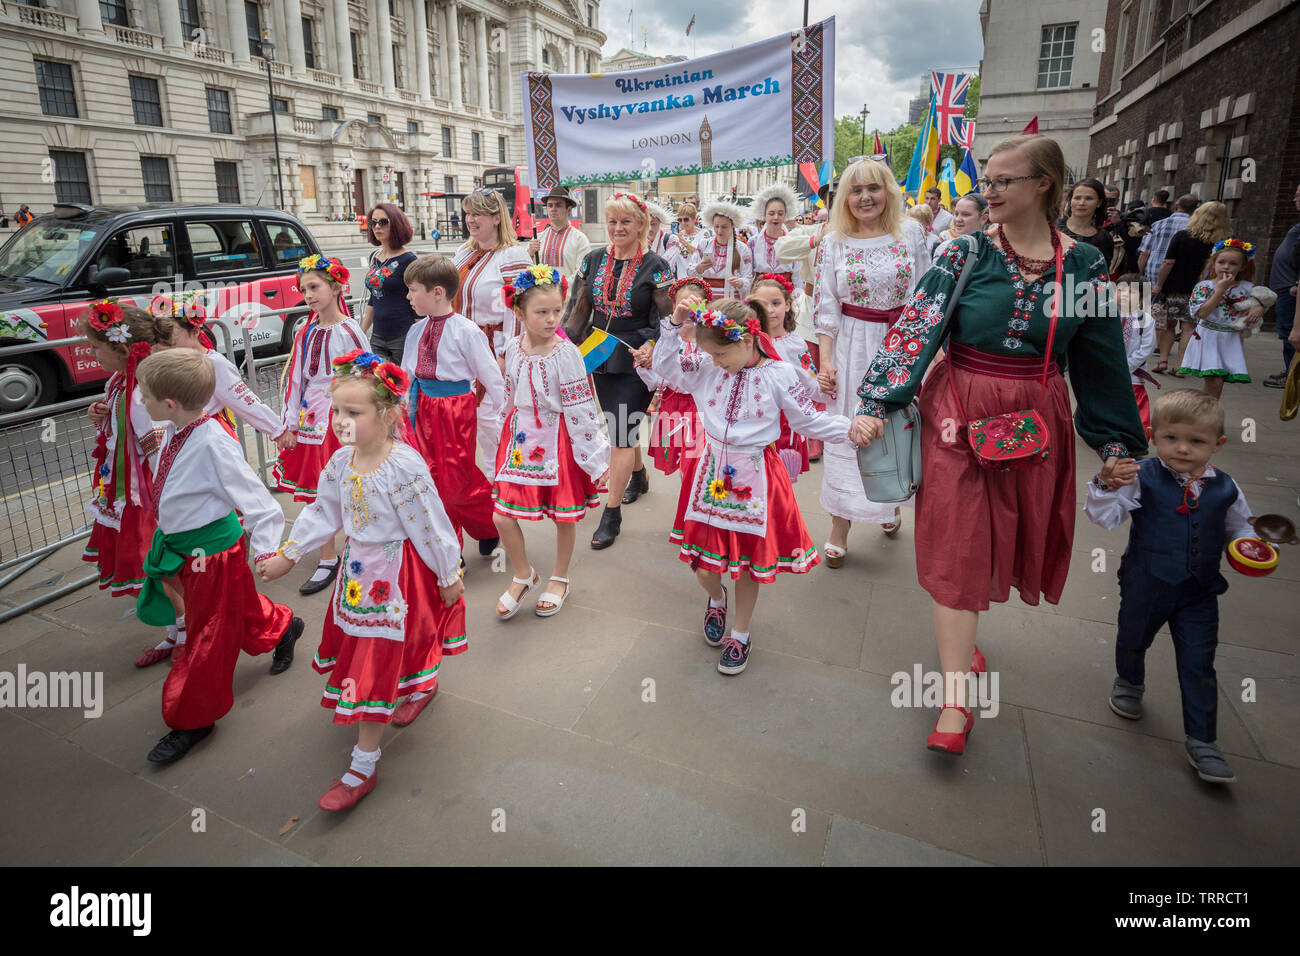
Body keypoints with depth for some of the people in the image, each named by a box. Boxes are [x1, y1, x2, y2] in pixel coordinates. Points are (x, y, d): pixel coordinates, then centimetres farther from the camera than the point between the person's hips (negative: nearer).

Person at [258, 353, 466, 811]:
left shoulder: (404, 467, -25)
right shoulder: (341, 462, -2)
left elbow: (430, 526, -18)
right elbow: (323, 513, 10)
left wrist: (449, 577, -10)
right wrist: (286, 554, 9)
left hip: (395, 575, -8)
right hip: (358, 571, 8)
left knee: (373, 668, -1)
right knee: (358, 650, 23)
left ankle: (363, 767, 15)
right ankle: (424, 685, 52)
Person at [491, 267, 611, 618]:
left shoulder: (565, 353, -14)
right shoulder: (513, 348, 0)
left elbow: (581, 409, -13)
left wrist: (595, 457, -12)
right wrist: (503, 437, 18)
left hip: (558, 442, -4)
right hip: (520, 439, 4)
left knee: (565, 515, 11)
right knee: (501, 516, 2)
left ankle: (560, 578, 35)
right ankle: (524, 575, 27)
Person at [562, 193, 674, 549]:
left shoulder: (655, 267, -6)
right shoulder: (593, 261, 6)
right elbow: (579, 310, 9)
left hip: (634, 362, -5)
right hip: (599, 359, 5)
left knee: (620, 434, -6)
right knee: (622, 427, 19)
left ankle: (612, 513, 6)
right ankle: (639, 476, 47)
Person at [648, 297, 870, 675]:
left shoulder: (779, 375, -8)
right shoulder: (706, 370, -1)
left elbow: (808, 420, 0)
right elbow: (665, 368, 8)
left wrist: (849, 429, -12)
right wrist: (673, 325, -3)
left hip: (754, 477, -2)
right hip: (713, 470, 3)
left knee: (749, 560, 10)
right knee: (704, 563, 6)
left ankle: (740, 632, 32)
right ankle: (716, 598, 43)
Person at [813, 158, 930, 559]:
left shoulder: (911, 232, 2)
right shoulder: (833, 243, 0)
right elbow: (826, 307, -1)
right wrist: (825, 359, -8)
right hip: (852, 347, -1)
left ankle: (889, 502, 35)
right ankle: (839, 529, 10)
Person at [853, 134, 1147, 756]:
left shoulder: (1083, 264, 2)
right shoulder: (967, 253, -3)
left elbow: (1102, 360, 7)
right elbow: (914, 327, -12)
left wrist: (1118, 445, 9)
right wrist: (876, 403, -22)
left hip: (1037, 417, 3)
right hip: (960, 410, -2)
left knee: (1011, 535, 13)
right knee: (957, 547, -3)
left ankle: (961, 635, 39)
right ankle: (956, 698, 3)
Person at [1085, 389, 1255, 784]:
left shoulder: (1225, 489, -3)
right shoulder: (1142, 478, -14)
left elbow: (1238, 527, 13)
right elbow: (1105, 516, -18)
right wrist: (1107, 486, -35)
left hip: (1199, 593, 2)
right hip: (1146, 586, -1)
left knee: (1198, 665, 3)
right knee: (1132, 640, 20)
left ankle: (1202, 741, 16)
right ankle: (1129, 683, 52)